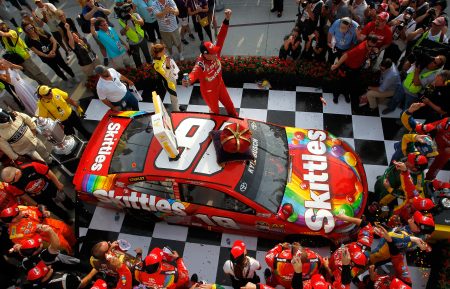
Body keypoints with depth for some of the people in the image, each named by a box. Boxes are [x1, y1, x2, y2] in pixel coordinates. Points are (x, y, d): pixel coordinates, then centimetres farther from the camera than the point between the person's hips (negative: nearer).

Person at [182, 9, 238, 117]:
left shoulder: (215, 52, -23)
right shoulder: (200, 65, -39)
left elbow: (221, 37, -28)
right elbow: (194, 74, -58)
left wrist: (227, 20, -39)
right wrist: (188, 81, -82)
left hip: (220, 85, 6)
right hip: (209, 91, -6)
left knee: (229, 104, 28)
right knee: (215, 111, 19)